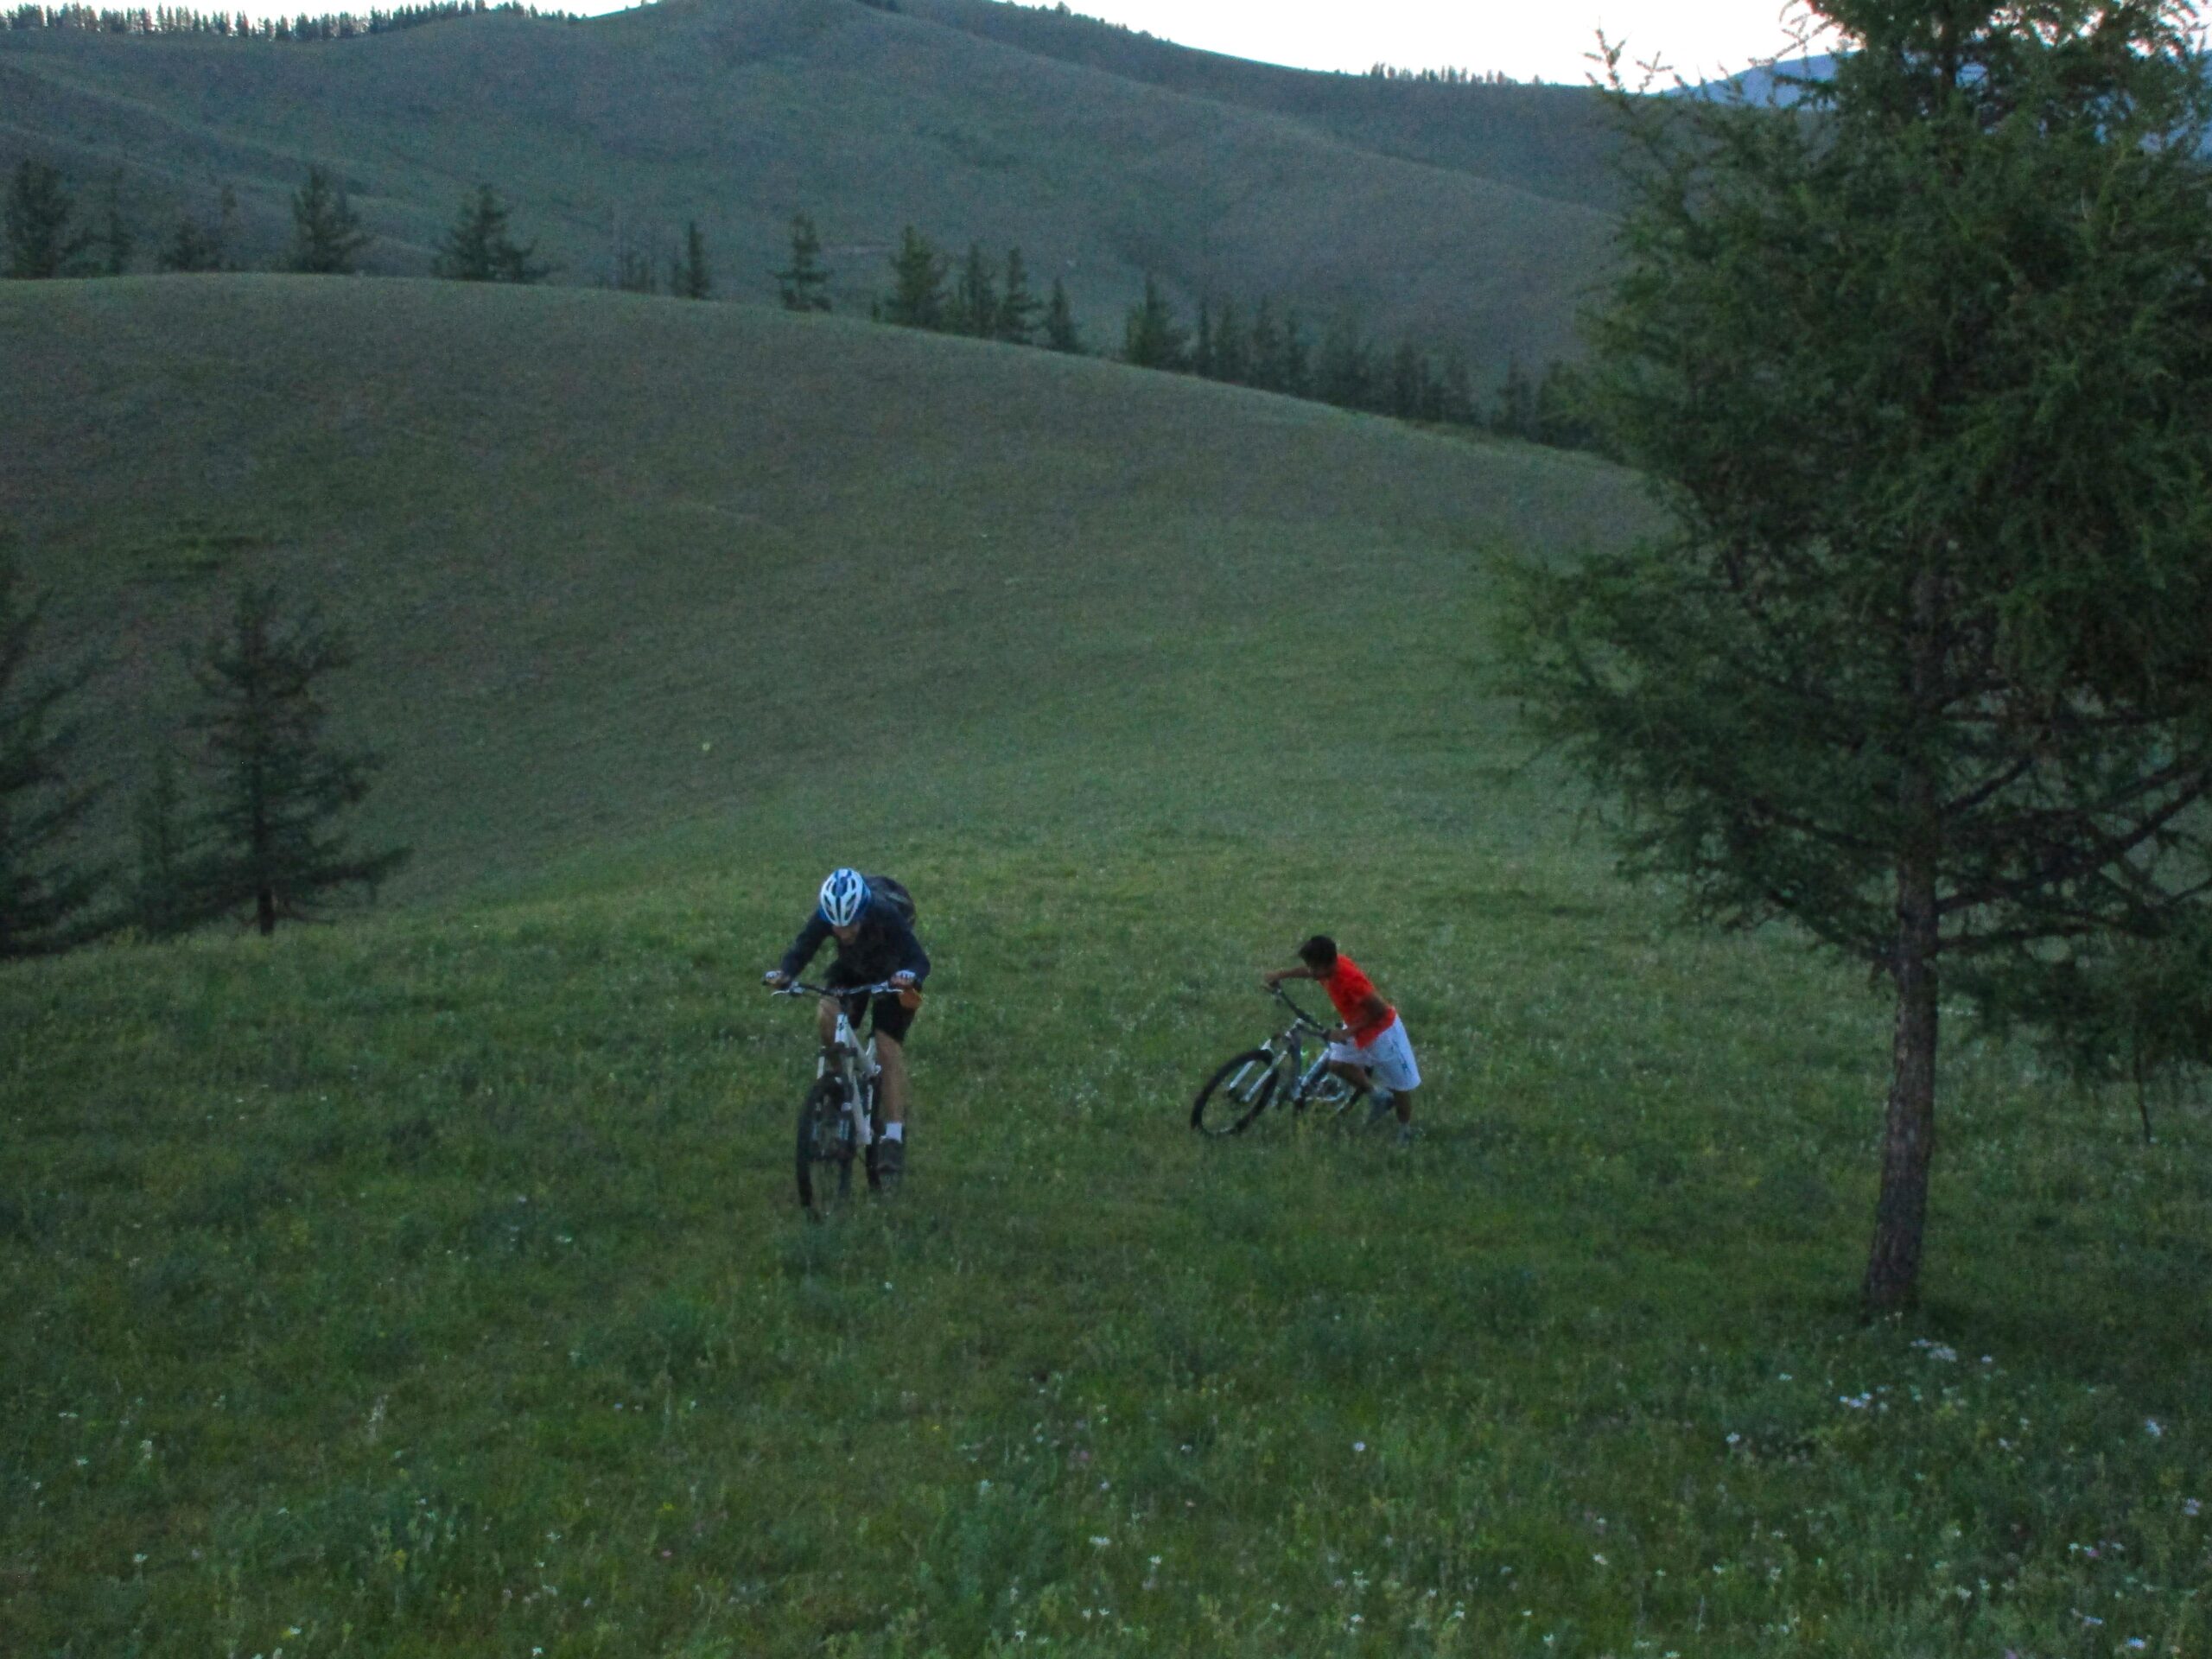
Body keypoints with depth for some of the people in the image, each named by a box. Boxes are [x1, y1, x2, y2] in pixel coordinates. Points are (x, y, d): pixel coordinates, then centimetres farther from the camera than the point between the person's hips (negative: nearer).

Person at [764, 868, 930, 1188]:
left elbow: (919, 959, -42)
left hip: (891, 977, -3)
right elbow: (801, 949, -30)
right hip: (852, 971, 3)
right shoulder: (825, 917, -30)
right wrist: (783, 973, -52)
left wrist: (910, 975, -65)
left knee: (888, 1048, -15)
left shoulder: (887, 915, -38)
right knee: (827, 1015, -26)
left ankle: (894, 1138, -12)